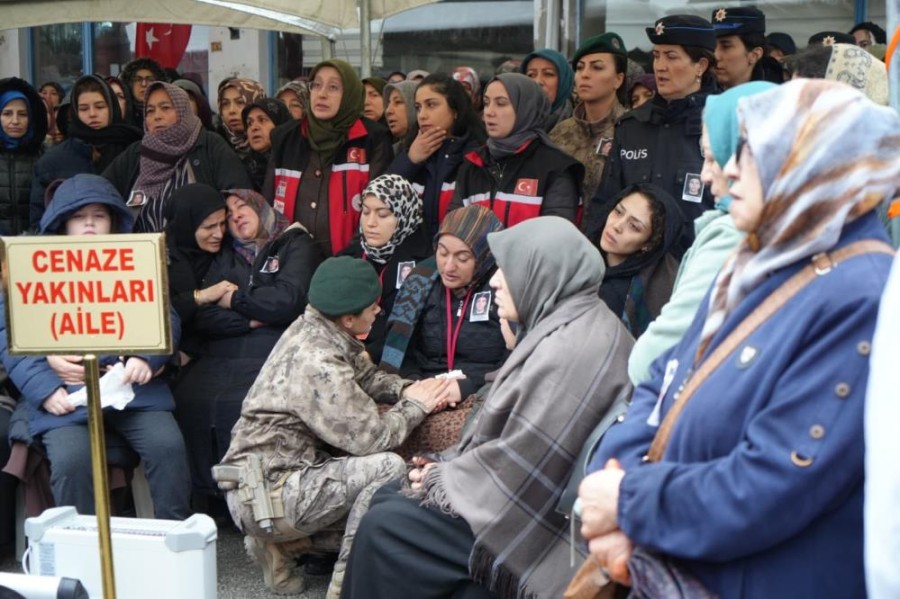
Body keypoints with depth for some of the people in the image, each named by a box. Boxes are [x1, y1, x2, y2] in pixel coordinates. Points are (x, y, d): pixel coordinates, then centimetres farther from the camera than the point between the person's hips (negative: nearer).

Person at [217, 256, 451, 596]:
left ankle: (279, 545, 13)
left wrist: (407, 389, -3)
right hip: (263, 495, -10)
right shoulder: (318, 362, -25)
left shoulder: (314, 328, 3)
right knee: (388, 468, -19)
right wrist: (415, 406, -6)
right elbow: (371, 438, -22)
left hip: (261, 472, 10)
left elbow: (366, 378, 16)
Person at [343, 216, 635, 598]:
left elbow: (521, 467, -24)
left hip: (541, 532, -10)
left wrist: (442, 479, -10)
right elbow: (508, 435, 13)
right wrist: (446, 469, 3)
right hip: (532, 500, 10)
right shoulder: (567, 328, 9)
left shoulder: (570, 350, -25)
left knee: (384, 527, -11)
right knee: (388, 501, 10)